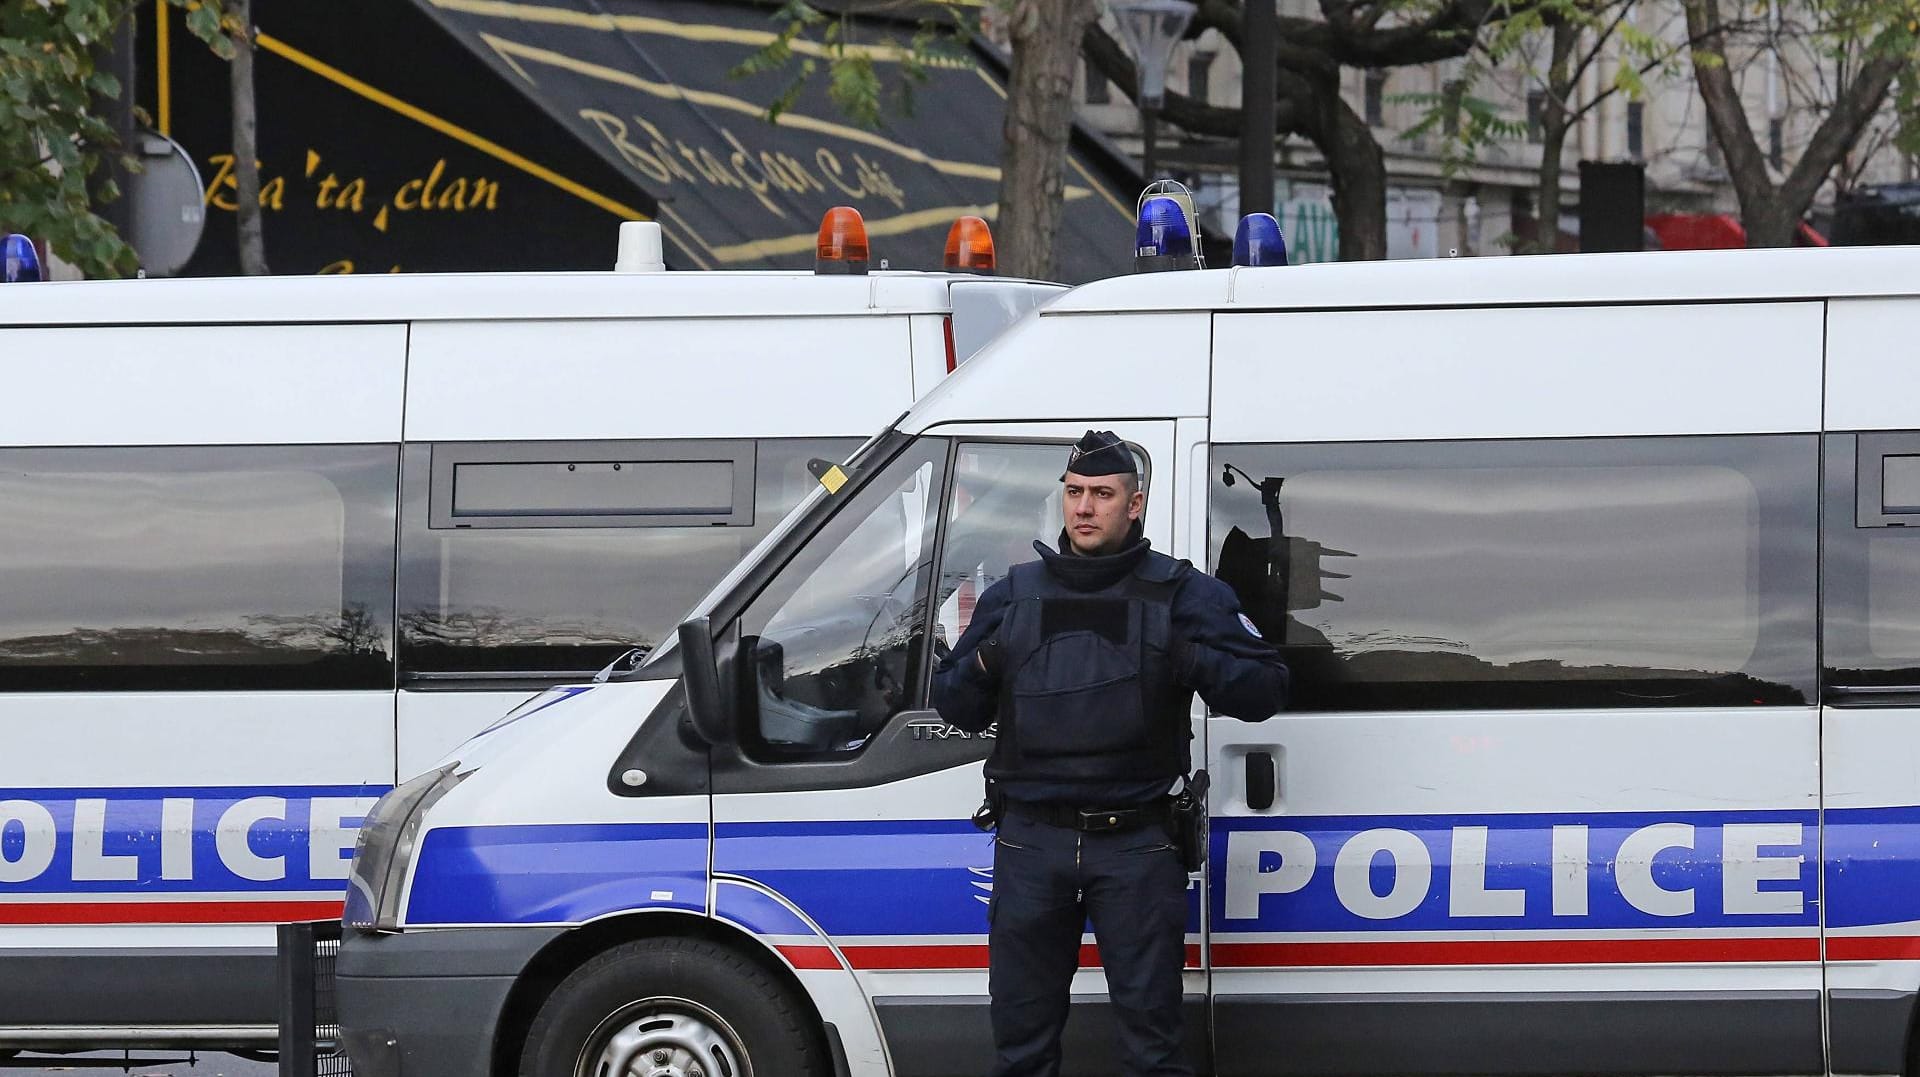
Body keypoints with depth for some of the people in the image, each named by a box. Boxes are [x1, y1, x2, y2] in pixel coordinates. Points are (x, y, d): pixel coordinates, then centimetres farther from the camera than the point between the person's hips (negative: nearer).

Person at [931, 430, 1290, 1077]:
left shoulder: (1185, 594, 3)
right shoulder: (1015, 594, 12)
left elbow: (1267, 687, -2)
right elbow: (953, 706, 15)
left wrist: (1190, 664, -18)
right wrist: (981, 667, -7)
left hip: (1135, 849, -3)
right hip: (1031, 841, 3)